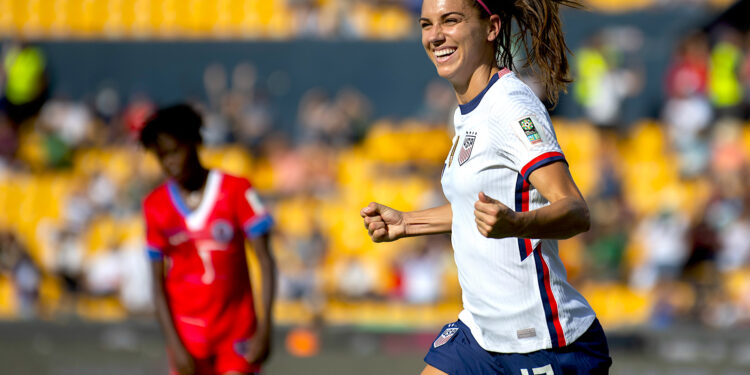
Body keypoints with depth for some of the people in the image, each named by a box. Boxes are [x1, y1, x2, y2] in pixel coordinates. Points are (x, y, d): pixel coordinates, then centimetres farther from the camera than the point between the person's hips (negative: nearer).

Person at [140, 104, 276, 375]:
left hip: (237, 332, -1)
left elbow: (265, 261, -3)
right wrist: (174, 345, -5)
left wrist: (264, 329, -10)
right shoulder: (156, 206, 2)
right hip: (187, 337, 1)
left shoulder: (236, 191, -3)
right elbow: (158, 283, 4)